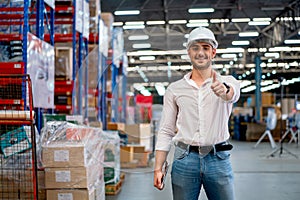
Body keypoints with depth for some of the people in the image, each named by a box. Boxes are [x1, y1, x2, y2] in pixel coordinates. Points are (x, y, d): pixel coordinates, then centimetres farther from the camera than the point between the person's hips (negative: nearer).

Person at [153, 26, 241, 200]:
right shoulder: (175, 89, 8)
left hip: (219, 160, -1)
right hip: (185, 160, 1)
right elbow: (166, 131, 7)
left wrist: (224, 90, -46)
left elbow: (232, 94, -22)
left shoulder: (227, 82, 4)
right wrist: (158, 168, 0)